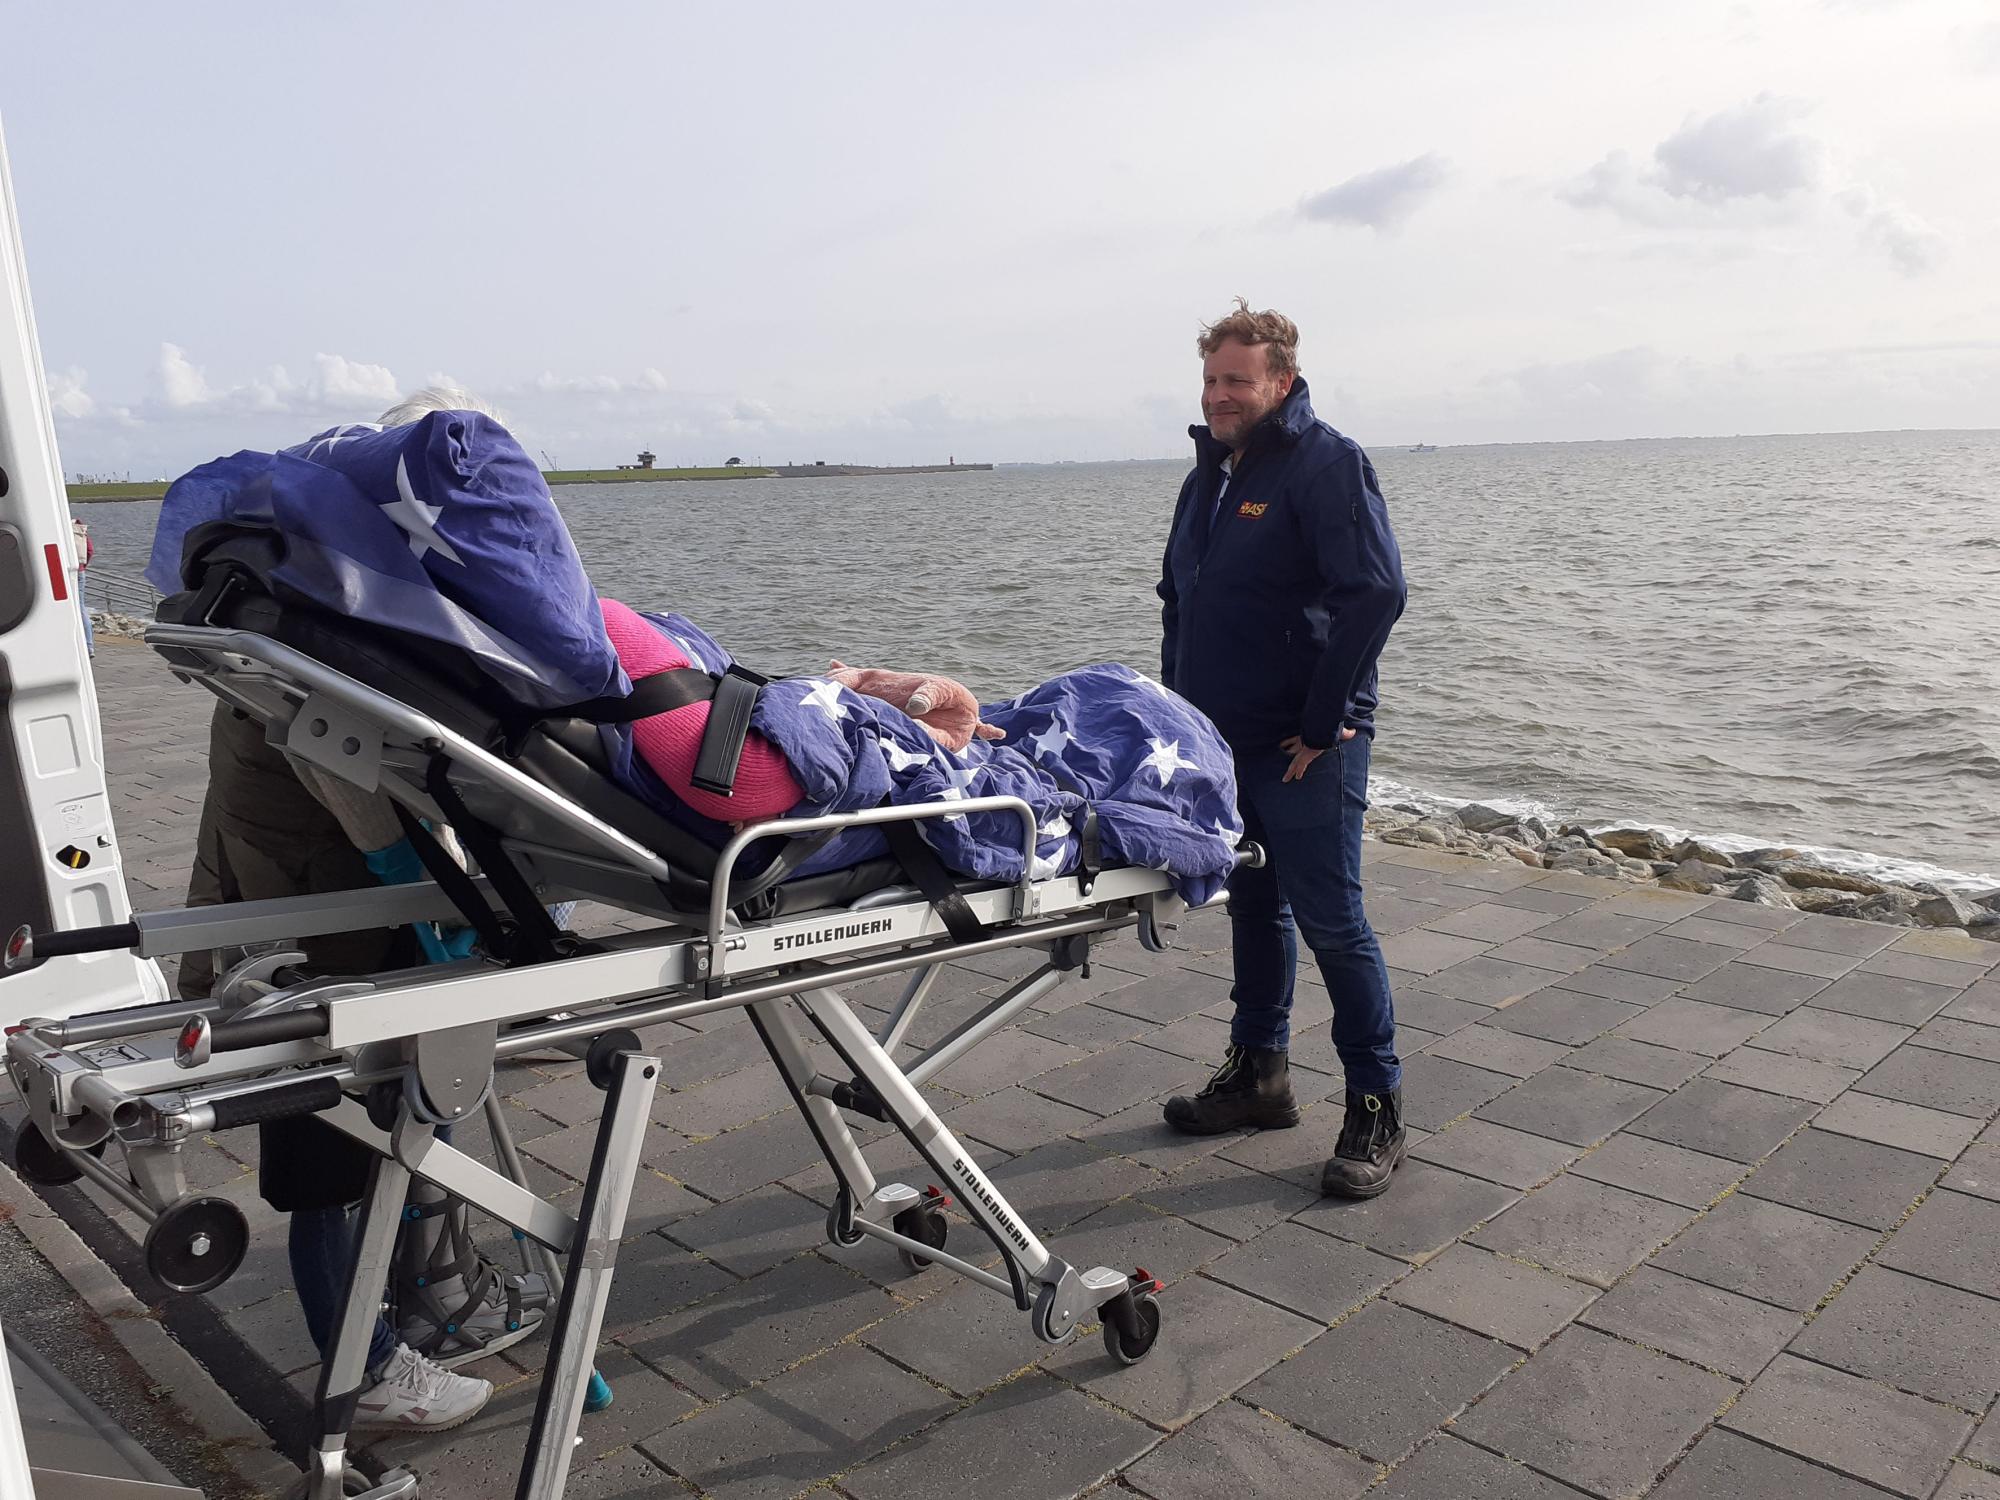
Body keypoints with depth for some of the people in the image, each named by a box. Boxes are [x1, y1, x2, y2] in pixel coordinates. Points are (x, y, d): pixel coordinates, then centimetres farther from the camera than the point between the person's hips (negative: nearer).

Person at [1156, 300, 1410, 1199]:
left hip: (1306, 751, -8)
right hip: (1223, 745, 8)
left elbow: (1376, 593, -20)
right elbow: (1177, 594, 23)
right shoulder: (1211, 470, 15)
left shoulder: (1327, 465, -11)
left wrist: (1321, 723, -19)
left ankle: (1377, 1109, 9)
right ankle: (1259, 1074, 31)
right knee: (1254, 907, 17)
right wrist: (1180, 702, 12)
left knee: (1331, 920, -3)